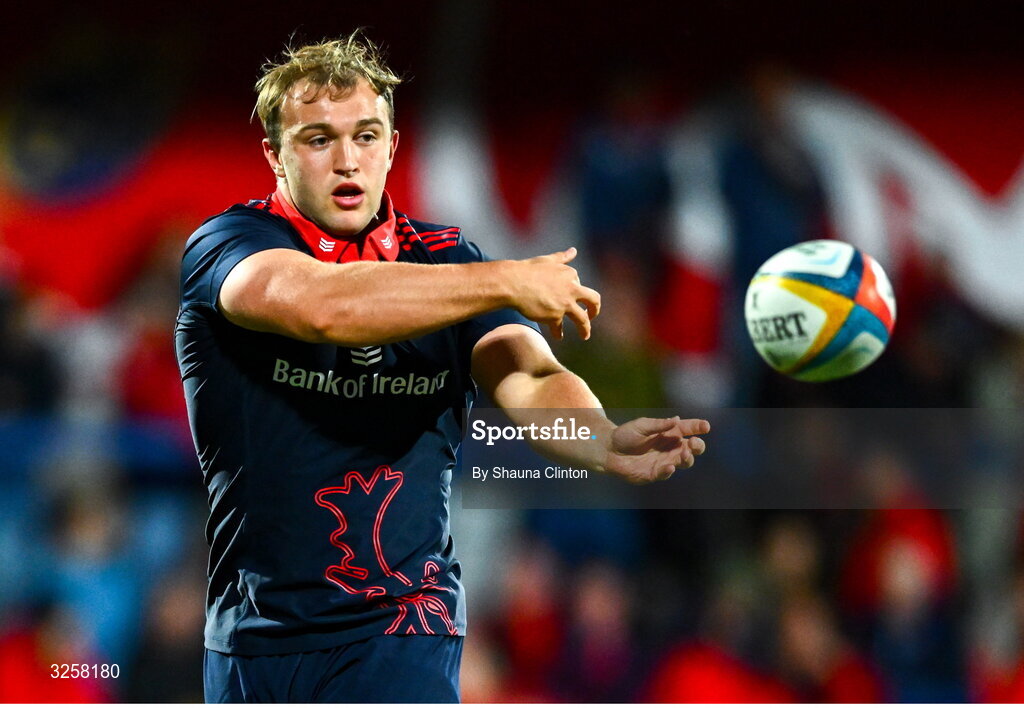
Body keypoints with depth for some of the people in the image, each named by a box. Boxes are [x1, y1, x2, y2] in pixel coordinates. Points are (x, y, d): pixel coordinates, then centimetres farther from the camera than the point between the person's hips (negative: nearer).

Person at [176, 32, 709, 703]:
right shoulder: (224, 244, -6)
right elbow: (319, 303, -29)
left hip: (396, 634, 0)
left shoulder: (443, 259, 4)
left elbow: (528, 377, -13)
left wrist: (603, 443, -36)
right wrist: (508, 281, -25)